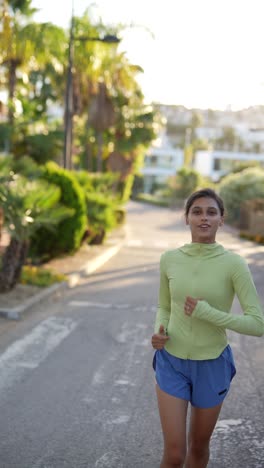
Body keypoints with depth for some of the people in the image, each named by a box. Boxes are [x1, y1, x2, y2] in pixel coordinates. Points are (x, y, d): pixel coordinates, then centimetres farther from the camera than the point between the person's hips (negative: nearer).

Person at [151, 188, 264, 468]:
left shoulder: (234, 264, -14)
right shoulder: (169, 259, -6)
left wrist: (208, 313, -26)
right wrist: (159, 334, -13)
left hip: (212, 366, -1)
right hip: (172, 363, 1)